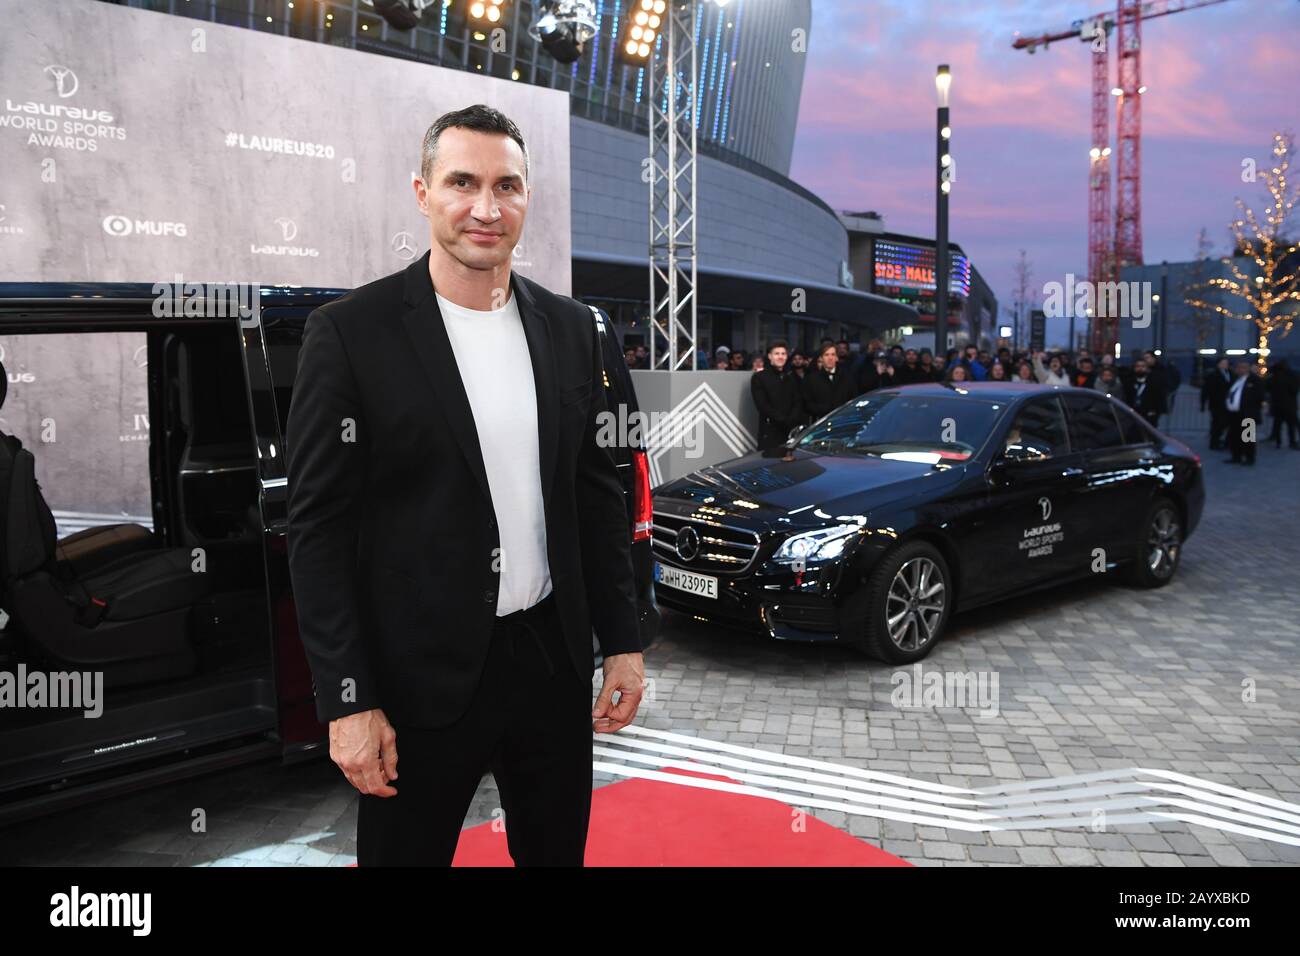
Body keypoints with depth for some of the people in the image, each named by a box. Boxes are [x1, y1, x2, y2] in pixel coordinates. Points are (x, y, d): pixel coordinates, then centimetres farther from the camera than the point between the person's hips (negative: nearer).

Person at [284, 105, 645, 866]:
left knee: (557, 851, 20)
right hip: (423, 674, -4)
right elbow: (319, 528, -10)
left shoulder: (569, 326, 4)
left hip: (554, 656, 5)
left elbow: (598, 493, 8)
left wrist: (624, 638, 6)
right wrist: (347, 701, -12)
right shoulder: (351, 331, -10)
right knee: (408, 850, 14)